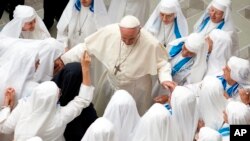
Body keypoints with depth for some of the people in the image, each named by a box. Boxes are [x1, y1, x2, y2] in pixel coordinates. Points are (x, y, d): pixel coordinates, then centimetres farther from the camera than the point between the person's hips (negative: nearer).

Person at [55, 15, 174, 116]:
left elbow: (162, 64, -13)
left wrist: (165, 78, -33)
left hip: (136, 89, -3)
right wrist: (63, 60, -17)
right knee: (100, 116, 25)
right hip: (110, 82, 3)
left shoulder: (151, 44, -31)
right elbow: (86, 47, -13)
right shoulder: (109, 31, -26)